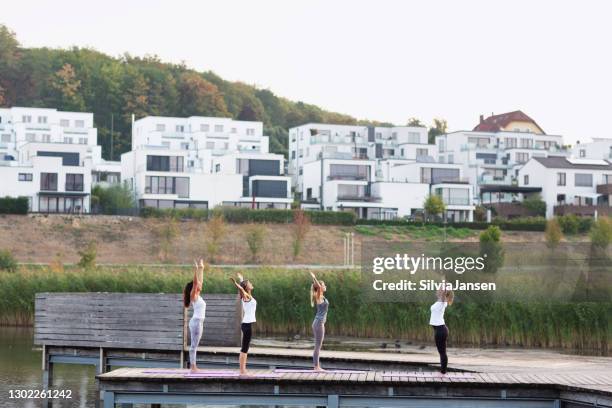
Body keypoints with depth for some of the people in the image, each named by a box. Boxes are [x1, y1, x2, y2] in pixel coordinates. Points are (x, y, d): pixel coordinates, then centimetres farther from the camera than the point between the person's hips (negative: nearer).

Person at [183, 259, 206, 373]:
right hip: (196, 322, -9)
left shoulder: (198, 296, 13)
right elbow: (195, 282, -20)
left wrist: (201, 269, 22)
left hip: (199, 322, 9)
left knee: (194, 345, 9)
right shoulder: (193, 295, -9)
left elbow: (200, 281, 20)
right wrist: (196, 269, -25)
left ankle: (193, 366, 12)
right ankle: (192, 366, -5)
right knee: (194, 345, -7)